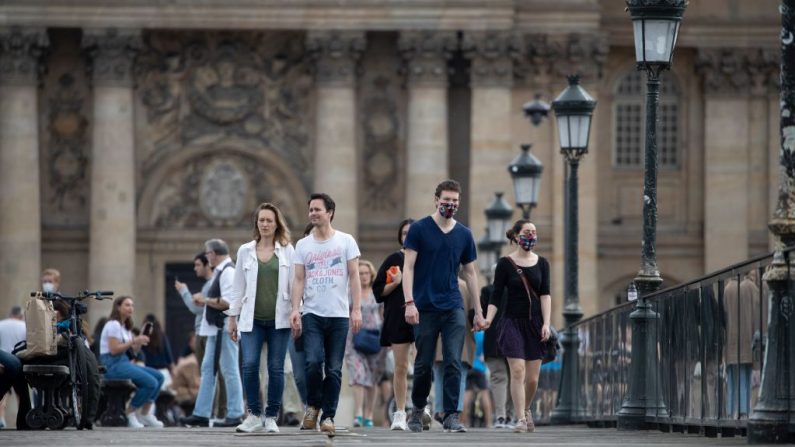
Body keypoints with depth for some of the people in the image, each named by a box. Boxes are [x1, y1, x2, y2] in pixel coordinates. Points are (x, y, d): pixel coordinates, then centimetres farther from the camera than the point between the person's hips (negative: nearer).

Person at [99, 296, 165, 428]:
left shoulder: (125, 326, 21)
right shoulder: (113, 325, -9)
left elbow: (135, 350, 20)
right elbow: (114, 350, -17)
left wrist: (141, 340, 1)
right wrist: (134, 341, -17)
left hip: (124, 362, 10)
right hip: (112, 365, -10)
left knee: (158, 376, -3)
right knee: (150, 382, -23)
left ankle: (145, 414, 1)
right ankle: (130, 413, -10)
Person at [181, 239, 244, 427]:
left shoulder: (228, 272, -14)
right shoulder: (220, 271, 18)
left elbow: (226, 302, -21)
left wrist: (205, 300, -10)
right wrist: (206, 301, 9)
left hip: (224, 329, -11)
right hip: (215, 329, 11)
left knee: (229, 371, -5)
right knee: (208, 369, 11)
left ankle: (235, 415, -2)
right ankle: (201, 414, 14)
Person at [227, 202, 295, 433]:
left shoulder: (287, 251, 6)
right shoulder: (245, 251, 9)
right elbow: (238, 286, 11)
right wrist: (233, 316, 8)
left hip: (279, 319, -1)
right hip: (252, 319, 1)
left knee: (276, 368, -1)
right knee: (250, 365, -12)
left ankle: (271, 417, 9)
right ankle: (254, 415, 0)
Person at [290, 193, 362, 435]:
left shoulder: (345, 241, 5)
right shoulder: (303, 245, 10)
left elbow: (354, 276, 3)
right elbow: (299, 280, 7)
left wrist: (357, 309, -6)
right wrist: (295, 309, -5)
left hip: (339, 315, -1)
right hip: (312, 315, 1)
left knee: (334, 369, -1)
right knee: (313, 362, -15)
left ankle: (328, 416, 6)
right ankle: (313, 405, 8)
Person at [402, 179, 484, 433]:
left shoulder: (464, 235, 9)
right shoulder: (419, 229, -1)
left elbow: (470, 273, 14)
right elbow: (408, 267, -5)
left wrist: (478, 311, 12)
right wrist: (409, 302, -15)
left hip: (453, 308, 2)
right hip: (425, 308, -2)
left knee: (454, 363, -8)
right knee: (424, 364, 5)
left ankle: (451, 416, -8)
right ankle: (418, 409, 26)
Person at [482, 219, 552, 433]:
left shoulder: (541, 263, 7)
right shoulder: (505, 263, -1)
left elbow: (545, 295, 2)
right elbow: (496, 295, -3)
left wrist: (546, 323, -8)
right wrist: (488, 319, -17)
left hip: (535, 323, 3)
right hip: (512, 322, -3)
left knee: (532, 377, 3)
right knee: (517, 371, -14)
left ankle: (526, 409, 31)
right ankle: (521, 419, -11)